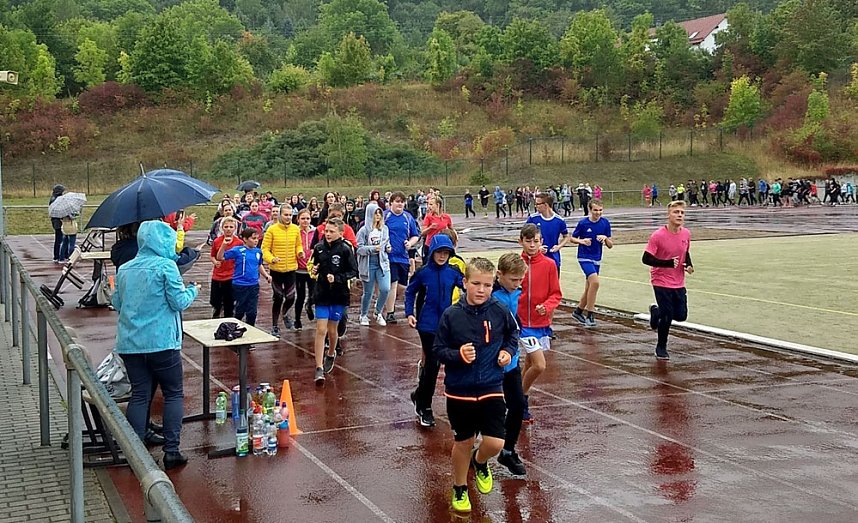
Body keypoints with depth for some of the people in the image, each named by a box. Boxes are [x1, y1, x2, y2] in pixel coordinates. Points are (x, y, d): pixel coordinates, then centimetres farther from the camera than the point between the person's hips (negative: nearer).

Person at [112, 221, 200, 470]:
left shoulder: (124, 269, 8)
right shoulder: (165, 266, -9)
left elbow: (117, 303, 15)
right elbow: (179, 302, -9)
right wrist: (193, 291, 10)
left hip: (130, 344, 5)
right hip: (162, 342, -5)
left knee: (139, 395, 9)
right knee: (173, 394, 8)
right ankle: (171, 451, 4)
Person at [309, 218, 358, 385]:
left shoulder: (345, 249, -10)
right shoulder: (319, 247, 1)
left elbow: (353, 271, -8)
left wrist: (336, 278, -20)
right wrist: (314, 270, -6)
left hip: (339, 295, -2)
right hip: (322, 294, 2)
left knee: (332, 330, 12)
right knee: (321, 330, -5)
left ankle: (331, 354, 42)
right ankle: (319, 368, -3)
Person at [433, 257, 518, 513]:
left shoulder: (500, 311, -7)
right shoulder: (451, 315, -11)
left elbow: (513, 333, 15)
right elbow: (438, 350, -6)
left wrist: (508, 350, -2)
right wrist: (458, 355, -23)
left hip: (491, 389, 1)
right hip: (459, 391, -1)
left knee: (495, 443, -7)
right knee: (463, 442, 13)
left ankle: (480, 462, 30)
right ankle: (459, 489, 37)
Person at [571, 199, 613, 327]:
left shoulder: (605, 223, -1)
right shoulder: (583, 223, -10)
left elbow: (610, 245, 3)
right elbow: (572, 238, 2)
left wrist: (605, 238, -18)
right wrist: (582, 241, -17)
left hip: (597, 259, 5)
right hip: (585, 257, -5)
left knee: (589, 288, 13)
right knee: (595, 282, -24)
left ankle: (578, 311, 34)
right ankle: (589, 315, -14)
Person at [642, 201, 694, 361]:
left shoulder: (686, 234, -1)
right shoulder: (658, 236, -18)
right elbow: (646, 259, -17)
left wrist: (689, 265, -3)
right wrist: (668, 263, -25)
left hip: (679, 283, 5)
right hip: (661, 282, -5)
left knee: (681, 316, 5)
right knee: (667, 315, -5)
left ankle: (656, 311, 36)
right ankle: (661, 348, 17)